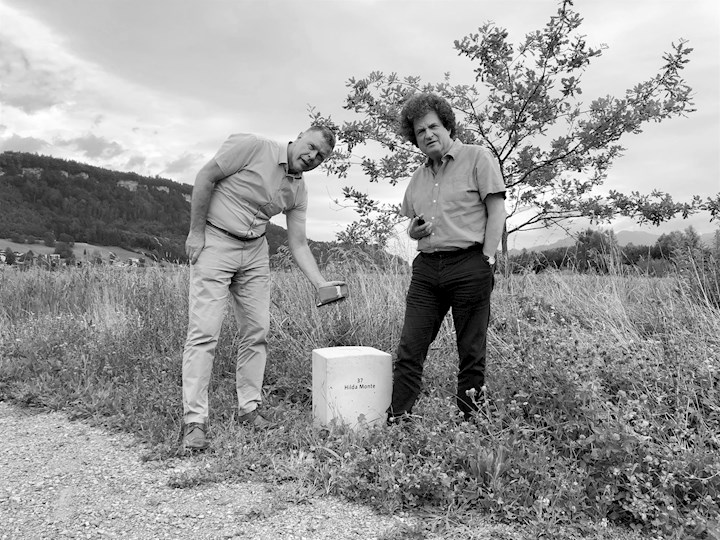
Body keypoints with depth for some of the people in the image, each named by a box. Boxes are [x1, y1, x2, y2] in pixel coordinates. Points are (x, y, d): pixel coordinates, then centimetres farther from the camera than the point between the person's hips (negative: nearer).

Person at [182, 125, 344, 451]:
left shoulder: (298, 191, 6)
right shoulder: (252, 147, -12)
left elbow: (298, 245, 4)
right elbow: (205, 177, -10)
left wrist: (320, 283, -10)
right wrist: (195, 232, -13)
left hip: (255, 252, 7)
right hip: (214, 242, -6)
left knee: (257, 331, 5)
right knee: (204, 331, -10)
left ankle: (248, 408, 18)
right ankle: (194, 421, -4)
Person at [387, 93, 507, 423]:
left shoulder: (477, 158, 2)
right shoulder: (418, 177, 20)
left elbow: (497, 212, -4)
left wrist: (486, 259, -11)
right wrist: (413, 231, 4)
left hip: (469, 264, -5)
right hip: (426, 267, 6)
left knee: (471, 352, 2)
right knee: (409, 349, 1)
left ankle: (470, 421, 12)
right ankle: (395, 419, 7)